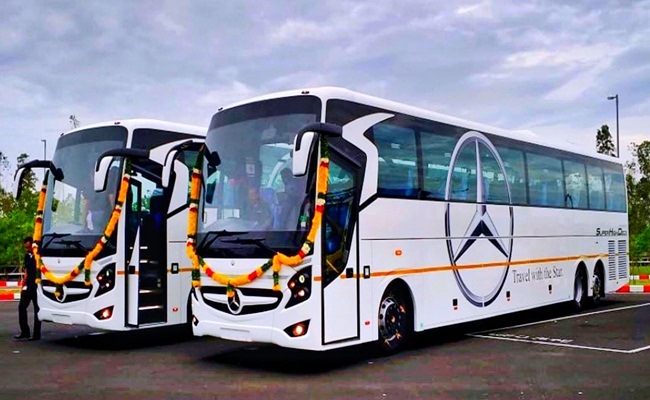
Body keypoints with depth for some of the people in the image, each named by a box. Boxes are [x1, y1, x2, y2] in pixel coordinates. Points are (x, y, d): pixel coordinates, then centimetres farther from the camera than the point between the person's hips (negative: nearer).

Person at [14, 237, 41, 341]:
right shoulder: (27, 256, 11)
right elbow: (26, 272, 18)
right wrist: (23, 285, 14)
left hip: (37, 287, -7)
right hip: (28, 287, 7)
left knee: (37, 309, 1)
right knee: (21, 307, 4)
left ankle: (36, 334, 8)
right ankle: (25, 332, 12)